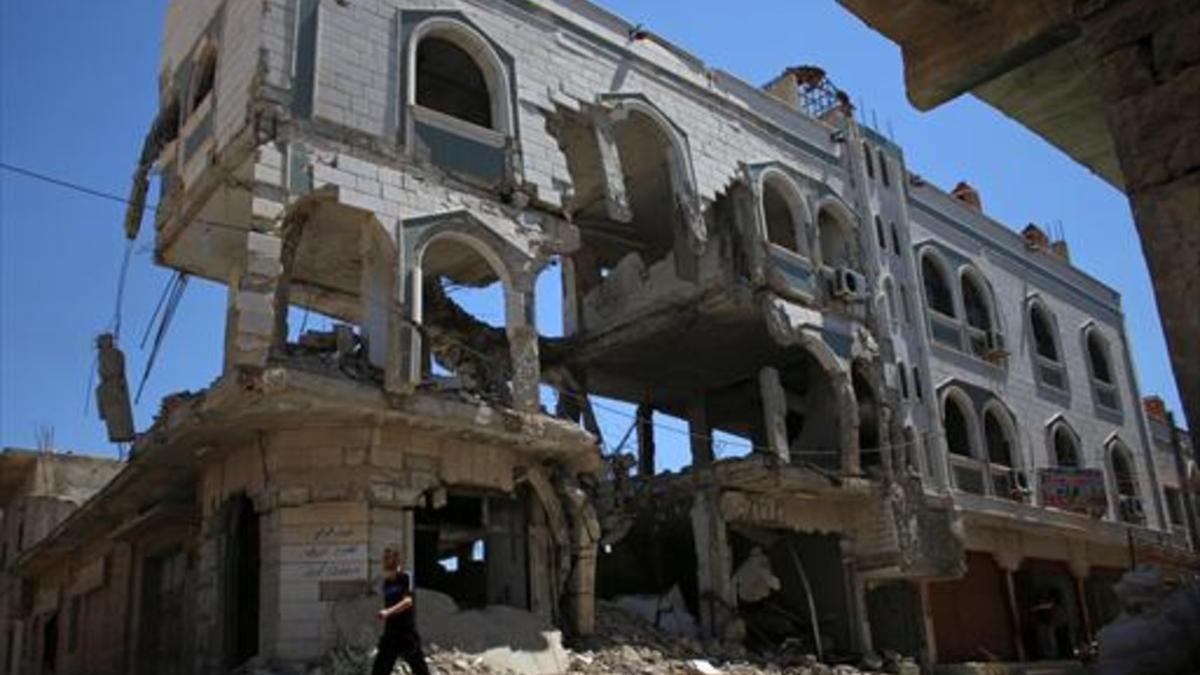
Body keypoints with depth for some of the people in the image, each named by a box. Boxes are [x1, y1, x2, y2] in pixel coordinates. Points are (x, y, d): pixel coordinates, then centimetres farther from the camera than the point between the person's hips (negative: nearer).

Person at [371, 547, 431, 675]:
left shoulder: (405, 578, -8)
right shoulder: (386, 582, 10)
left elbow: (408, 601, -22)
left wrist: (388, 612, -35)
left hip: (408, 632, -6)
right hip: (390, 632, 6)